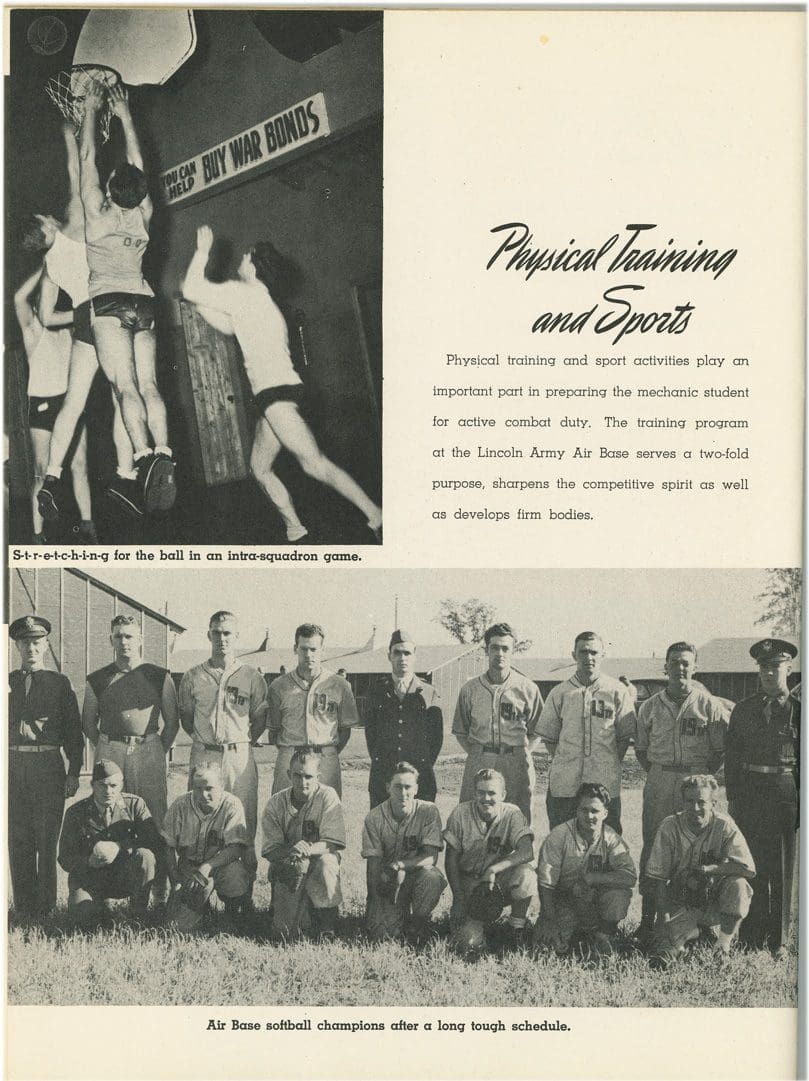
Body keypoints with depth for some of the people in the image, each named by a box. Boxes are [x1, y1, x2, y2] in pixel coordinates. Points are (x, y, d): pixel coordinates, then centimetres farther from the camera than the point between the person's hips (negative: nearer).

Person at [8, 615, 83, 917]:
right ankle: (23, 908, 11)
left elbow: (73, 730, 6)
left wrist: (74, 773, 0)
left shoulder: (59, 683, 8)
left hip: (48, 766, -2)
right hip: (12, 765, 2)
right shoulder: (6, 683, 13)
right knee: (18, 841, 4)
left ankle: (45, 907, 6)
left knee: (47, 840, -1)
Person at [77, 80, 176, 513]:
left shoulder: (98, 212, -4)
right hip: (143, 302, 4)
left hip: (109, 302, -4)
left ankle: (144, 455, -32)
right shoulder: (143, 214, 5)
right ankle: (163, 453, -22)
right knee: (148, 386, -4)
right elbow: (137, 162, 17)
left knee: (126, 386, -16)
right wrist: (124, 115, 25)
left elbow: (87, 158, 3)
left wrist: (90, 110, 13)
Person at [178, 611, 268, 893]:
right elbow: (185, 716, 18)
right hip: (203, 755, 1)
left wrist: (243, 742, 6)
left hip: (240, 756, -1)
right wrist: (202, 739, 10)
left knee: (244, 823, -2)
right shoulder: (193, 677, 8)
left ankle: (245, 891, 4)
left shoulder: (253, 678, 4)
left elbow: (259, 718, 13)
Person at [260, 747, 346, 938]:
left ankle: (327, 923, -16)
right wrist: (290, 851, -32)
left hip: (318, 862, -1)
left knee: (326, 862, -37)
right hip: (287, 869, 1)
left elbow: (332, 843, -18)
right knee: (284, 931, -21)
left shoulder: (328, 797, -11)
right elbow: (270, 850, -9)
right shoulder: (276, 803, -6)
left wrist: (309, 849, -39)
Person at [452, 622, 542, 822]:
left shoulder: (528, 689, 3)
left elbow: (536, 733, 11)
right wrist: (476, 753, 5)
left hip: (516, 766, -1)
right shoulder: (470, 689, 7)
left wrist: (520, 754, 1)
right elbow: (460, 732, 14)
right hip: (478, 765, 1)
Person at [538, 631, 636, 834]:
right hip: (564, 785, 1)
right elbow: (549, 736, 11)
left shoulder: (617, 691, 3)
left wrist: (611, 767, -1)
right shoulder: (560, 693, 7)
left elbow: (625, 736, 6)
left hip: (605, 786, -1)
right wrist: (562, 764, 2)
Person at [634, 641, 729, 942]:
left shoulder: (710, 705, 0)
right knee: (653, 846, 1)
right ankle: (648, 915, 7)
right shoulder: (650, 706, 8)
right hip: (659, 782, 2)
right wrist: (657, 772, 7)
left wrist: (702, 775, 0)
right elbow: (641, 748, 16)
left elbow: (721, 749, 4)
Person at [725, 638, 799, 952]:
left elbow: (803, 759, 1)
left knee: (783, 868, 4)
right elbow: (732, 755, 10)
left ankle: (779, 939, 12)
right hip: (750, 793, 2)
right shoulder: (744, 710, 9)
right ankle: (754, 936, 12)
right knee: (752, 866, 3)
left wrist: (800, 800, -5)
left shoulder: (798, 710, 2)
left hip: (786, 793, -2)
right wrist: (732, 797, 4)